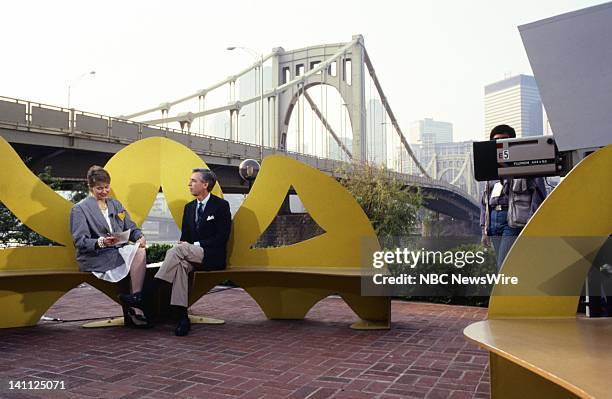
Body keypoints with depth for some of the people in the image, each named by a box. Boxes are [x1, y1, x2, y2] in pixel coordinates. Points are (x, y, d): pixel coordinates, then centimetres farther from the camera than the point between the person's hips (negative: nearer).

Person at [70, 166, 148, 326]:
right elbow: (79, 241, -8)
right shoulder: (80, 209, 2)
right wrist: (101, 242, -27)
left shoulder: (116, 204, 20)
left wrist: (140, 236, -11)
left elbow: (130, 227, 13)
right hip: (94, 259, -5)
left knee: (140, 249, -28)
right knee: (135, 253, -29)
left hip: (119, 253, 5)